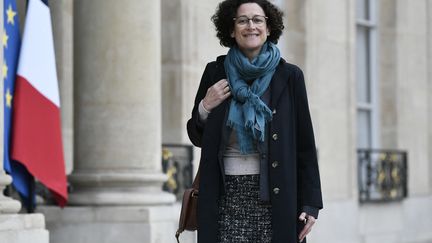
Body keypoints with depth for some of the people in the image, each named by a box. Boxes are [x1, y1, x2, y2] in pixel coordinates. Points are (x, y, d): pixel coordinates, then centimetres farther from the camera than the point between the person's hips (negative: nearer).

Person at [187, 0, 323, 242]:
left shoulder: (289, 76, 3)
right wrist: (204, 108, -6)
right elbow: (197, 137, 15)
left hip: (274, 196, -1)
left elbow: (305, 144, 3)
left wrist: (310, 204, -3)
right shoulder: (216, 73, 7)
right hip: (228, 195, 1)